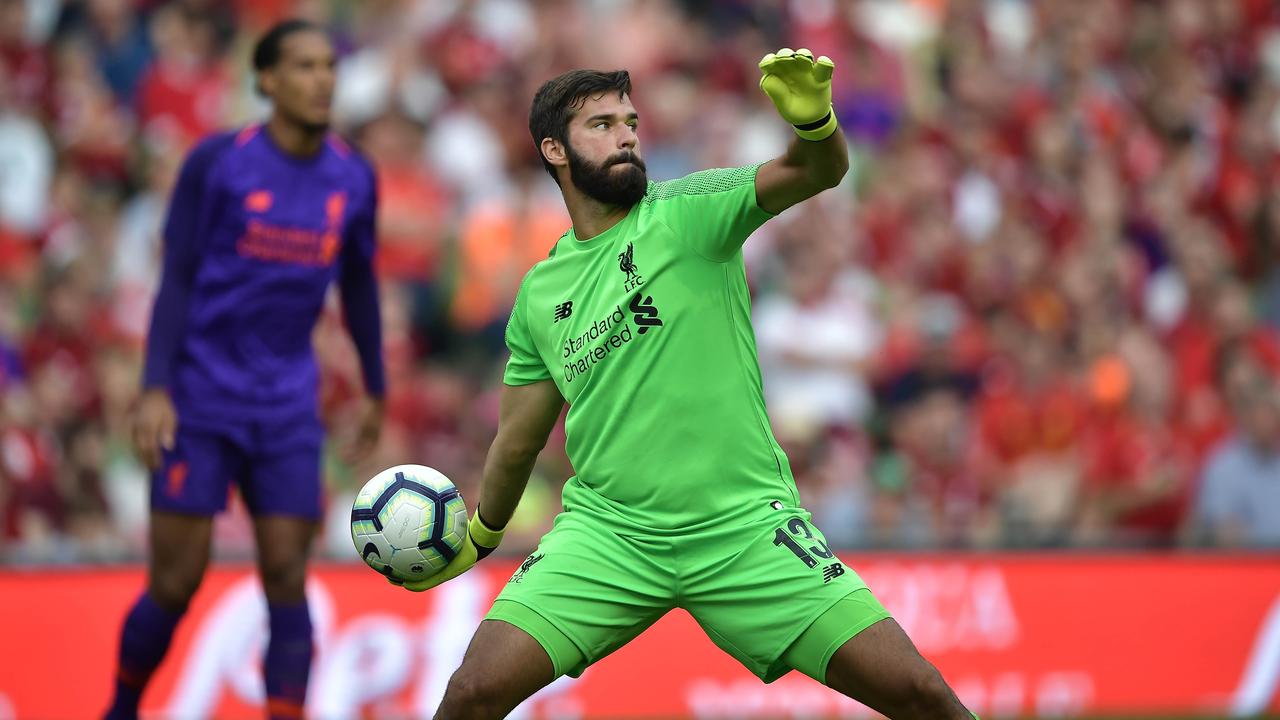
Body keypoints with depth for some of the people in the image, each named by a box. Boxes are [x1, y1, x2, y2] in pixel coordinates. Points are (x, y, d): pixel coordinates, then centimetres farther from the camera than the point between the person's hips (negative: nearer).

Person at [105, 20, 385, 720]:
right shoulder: (217, 163, -7)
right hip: (200, 399, -3)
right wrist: (154, 389, -15)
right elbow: (177, 280, -8)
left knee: (286, 577, -5)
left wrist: (375, 390, 22)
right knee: (174, 583, -3)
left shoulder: (353, 179, 5)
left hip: (287, 407, 3)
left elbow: (359, 287, 17)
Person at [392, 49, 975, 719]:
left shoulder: (686, 211, 0)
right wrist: (477, 537, 32)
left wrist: (811, 118, -38)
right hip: (608, 531, 2)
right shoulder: (538, 294, 10)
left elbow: (816, 173, -17)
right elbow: (518, 440, 23)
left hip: (745, 525, -2)